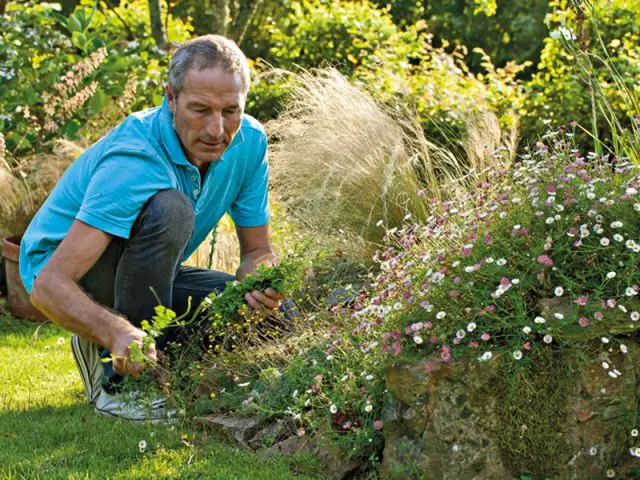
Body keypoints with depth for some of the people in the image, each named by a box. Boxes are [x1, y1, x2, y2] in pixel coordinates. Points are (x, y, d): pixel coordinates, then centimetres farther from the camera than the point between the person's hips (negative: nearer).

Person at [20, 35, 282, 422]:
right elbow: (49, 288, -39)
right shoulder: (134, 161, -34)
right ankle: (121, 381, -23)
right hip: (60, 269, -7)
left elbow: (258, 250, -1)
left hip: (141, 276, 7)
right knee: (170, 208, -35)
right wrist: (118, 332, -57)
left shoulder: (249, 142, -12)